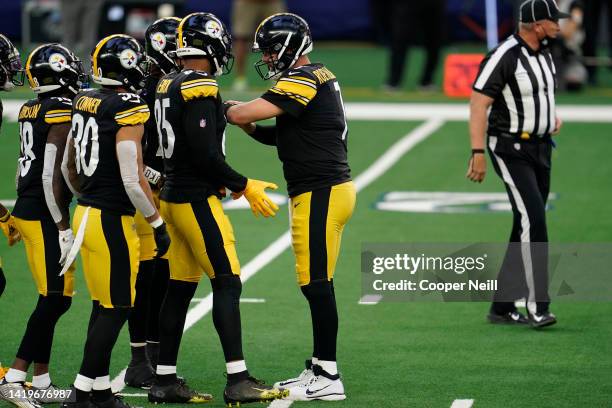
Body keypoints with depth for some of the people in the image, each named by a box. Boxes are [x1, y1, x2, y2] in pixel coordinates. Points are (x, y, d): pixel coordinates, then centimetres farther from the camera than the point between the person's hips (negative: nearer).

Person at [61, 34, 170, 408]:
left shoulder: (85, 102, 8)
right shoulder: (129, 110, -17)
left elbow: (70, 166, 19)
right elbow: (132, 179, -20)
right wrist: (158, 224, -11)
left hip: (86, 212, 9)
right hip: (113, 220, -8)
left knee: (105, 305, 16)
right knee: (116, 308, -1)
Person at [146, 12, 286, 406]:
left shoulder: (169, 85, 11)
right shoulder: (200, 87, -17)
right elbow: (205, 153, -21)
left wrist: (224, 181, 19)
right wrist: (243, 186, -9)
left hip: (175, 196, 9)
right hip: (198, 200, -9)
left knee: (180, 289, 12)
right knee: (228, 283, -6)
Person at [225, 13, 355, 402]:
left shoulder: (302, 81, -15)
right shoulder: (319, 78, 17)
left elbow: (243, 114, -20)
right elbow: (282, 135, 22)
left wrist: (224, 110, 1)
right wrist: (251, 126, 7)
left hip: (320, 194, -10)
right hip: (329, 190, 10)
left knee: (317, 285, -6)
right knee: (317, 285, 14)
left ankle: (328, 378, -4)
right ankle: (320, 369, 20)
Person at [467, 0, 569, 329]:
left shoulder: (544, 55, 9)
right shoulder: (504, 57, -18)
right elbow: (478, 104, -20)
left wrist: (555, 118, 4)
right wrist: (478, 153, -26)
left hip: (540, 149, 9)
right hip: (510, 150, -9)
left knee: (528, 228, 8)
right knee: (533, 220, -19)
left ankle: (502, 306, 14)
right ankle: (537, 307, -21)